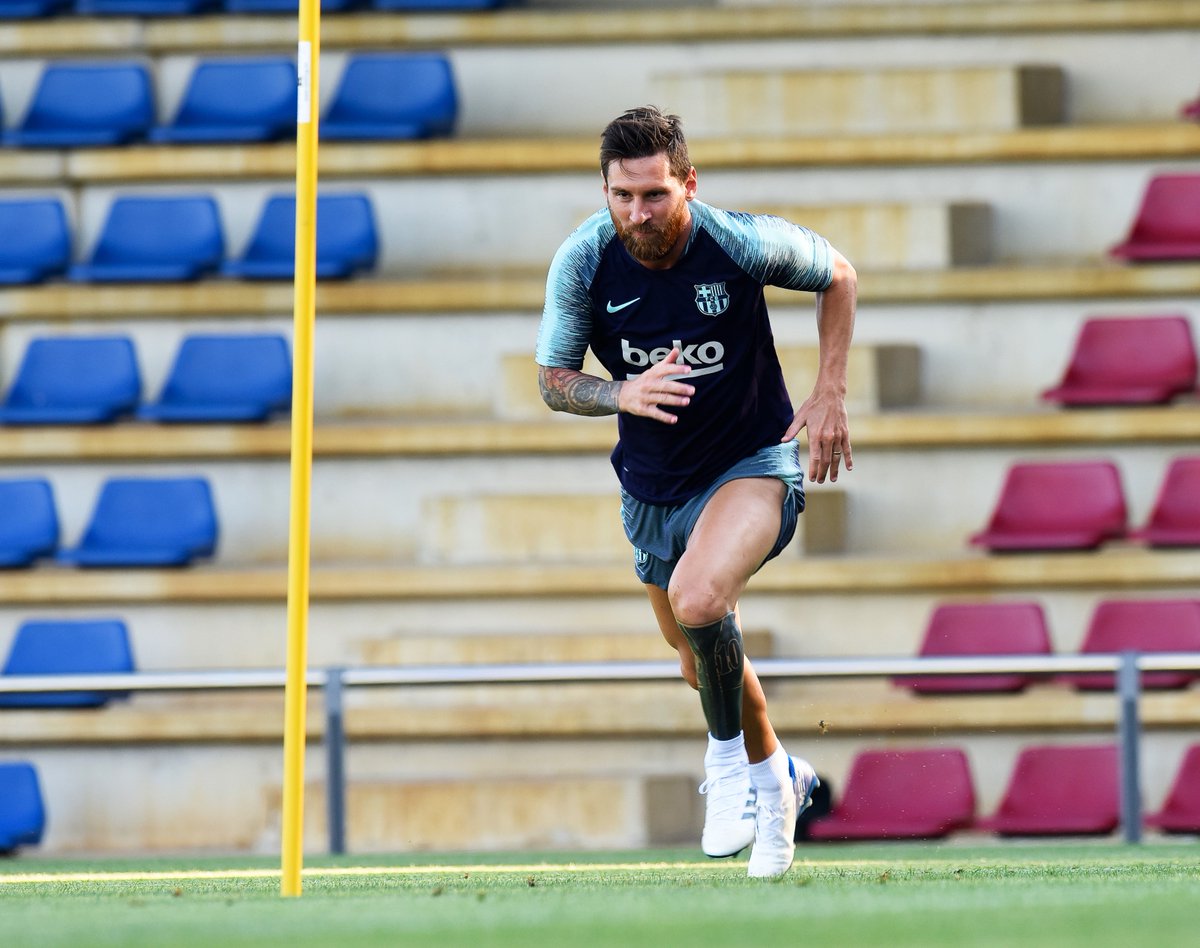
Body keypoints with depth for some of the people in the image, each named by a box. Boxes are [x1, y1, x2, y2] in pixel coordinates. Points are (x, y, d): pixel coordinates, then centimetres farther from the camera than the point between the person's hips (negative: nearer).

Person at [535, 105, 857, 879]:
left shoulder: (743, 243, -22)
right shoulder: (583, 262, -16)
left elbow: (838, 277, -2)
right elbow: (554, 380, -7)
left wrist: (830, 396, -8)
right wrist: (623, 394, -28)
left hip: (752, 462, -4)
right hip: (653, 486, 4)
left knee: (698, 600, -32)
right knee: (703, 661, 19)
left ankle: (729, 757, -7)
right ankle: (774, 777, 48)